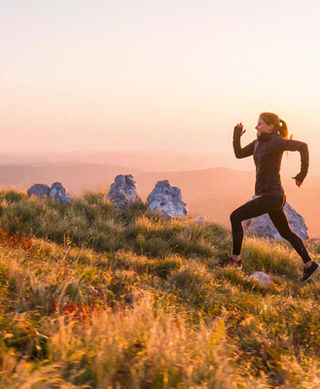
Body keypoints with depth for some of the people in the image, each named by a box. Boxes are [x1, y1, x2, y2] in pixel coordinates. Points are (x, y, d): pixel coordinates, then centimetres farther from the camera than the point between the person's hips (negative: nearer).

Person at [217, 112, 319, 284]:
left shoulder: (275, 142, -16)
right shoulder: (259, 142, 11)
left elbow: (302, 146, -24)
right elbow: (239, 154, 16)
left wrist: (303, 173, -19)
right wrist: (236, 137, -1)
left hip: (271, 196, -10)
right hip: (269, 195, 10)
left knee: (235, 217, -8)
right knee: (286, 233, 17)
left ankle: (235, 258, -1)